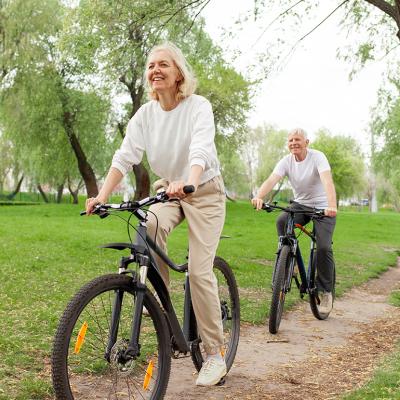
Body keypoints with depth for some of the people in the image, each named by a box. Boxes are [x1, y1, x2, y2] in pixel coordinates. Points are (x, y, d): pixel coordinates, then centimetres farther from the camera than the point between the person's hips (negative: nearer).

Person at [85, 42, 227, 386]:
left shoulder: (198, 106, -17)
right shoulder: (146, 114, -4)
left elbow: (200, 150, -34)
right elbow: (125, 156, -13)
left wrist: (188, 182, -54)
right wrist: (102, 196, -26)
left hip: (204, 192, -4)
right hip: (169, 190, 4)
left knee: (199, 270, -12)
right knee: (150, 225, -30)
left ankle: (215, 355, 1)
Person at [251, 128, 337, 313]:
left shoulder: (317, 157, -18)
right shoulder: (286, 161, -7)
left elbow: (327, 181, -34)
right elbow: (271, 180, -23)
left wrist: (332, 206, -52)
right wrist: (259, 197, -44)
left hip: (323, 207, -3)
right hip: (300, 204, 4)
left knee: (324, 247, -17)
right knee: (282, 221, -28)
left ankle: (325, 292, 0)